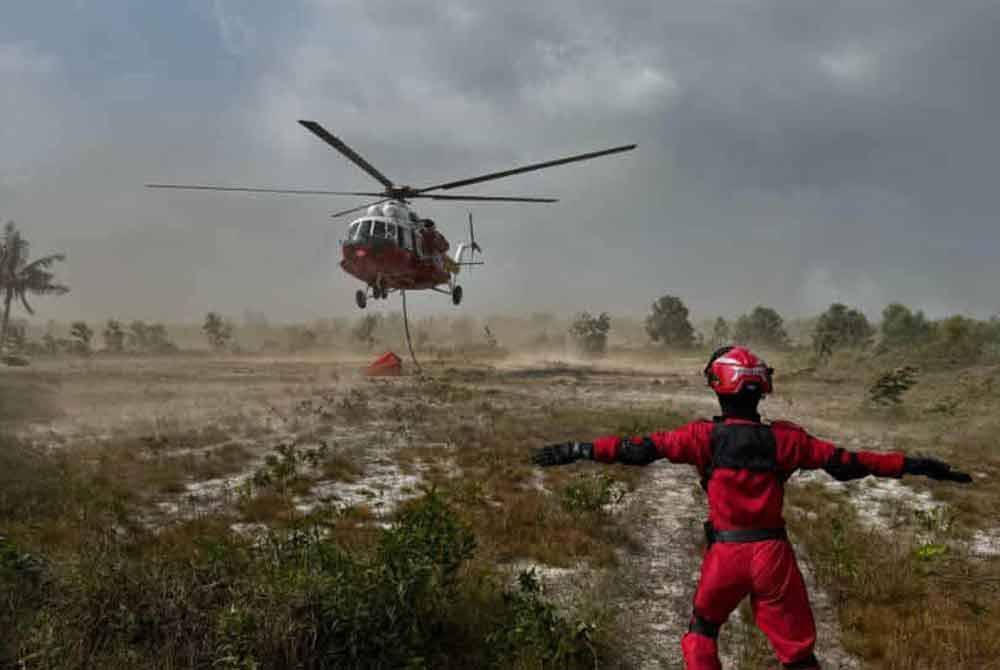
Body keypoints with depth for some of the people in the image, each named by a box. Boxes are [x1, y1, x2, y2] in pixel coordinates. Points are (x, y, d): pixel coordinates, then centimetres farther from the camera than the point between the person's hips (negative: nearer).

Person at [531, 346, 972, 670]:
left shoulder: (705, 436, -10)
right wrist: (912, 466, 9)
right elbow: (845, 462, -1)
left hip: (726, 554, -1)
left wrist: (577, 450, -9)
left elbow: (642, 449, -13)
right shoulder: (785, 439, -5)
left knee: (701, 633, 24)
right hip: (773, 554, 1)